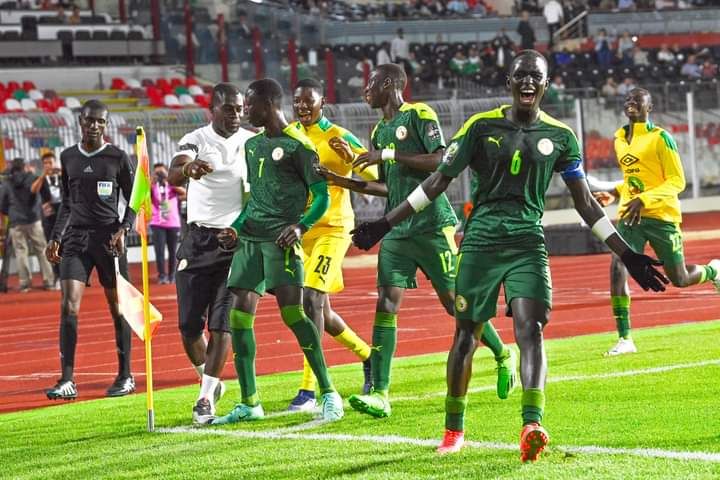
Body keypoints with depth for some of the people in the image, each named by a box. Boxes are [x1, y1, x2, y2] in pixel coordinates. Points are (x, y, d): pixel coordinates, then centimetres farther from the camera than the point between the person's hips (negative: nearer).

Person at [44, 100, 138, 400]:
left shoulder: (118, 158, 0)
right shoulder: (68, 157, 11)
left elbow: (134, 200, 4)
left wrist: (124, 229, -11)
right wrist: (56, 237, 14)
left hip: (108, 237, -3)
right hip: (76, 238, 3)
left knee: (118, 307, 4)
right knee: (68, 306, -10)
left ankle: (125, 376, 15)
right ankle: (67, 380, -12)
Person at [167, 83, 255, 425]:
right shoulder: (195, 141, -3)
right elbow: (173, 176, -22)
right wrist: (187, 169, -45)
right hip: (199, 239, 0)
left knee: (222, 323, -7)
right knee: (189, 323, 0)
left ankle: (206, 397, -4)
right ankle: (208, 378, 26)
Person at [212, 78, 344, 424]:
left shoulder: (297, 144, -5)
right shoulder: (252, 144, 18)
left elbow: (321, 195, -6)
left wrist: (300, 226, -20)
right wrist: (236, 228, 16)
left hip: (280, 239, -7)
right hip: (250, 237, 7)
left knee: (292, 311, -16)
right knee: (239, 314, -1)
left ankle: (328, 394, -8)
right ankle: (249, 403, 5)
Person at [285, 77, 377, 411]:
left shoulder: (338, 137, -9)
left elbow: (374, 175, -15)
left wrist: (351, 156, -31)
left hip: (332, 229, -7)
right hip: (300, 231, 7)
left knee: (311, 300, -19)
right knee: (321, 311, 14)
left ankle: (308, 390, -20)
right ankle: (368, 356, 38)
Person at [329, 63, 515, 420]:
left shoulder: (419, 115, -6)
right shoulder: (379, 131, 18)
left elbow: (441, 162, -17)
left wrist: (390, 155, -18)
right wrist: (348, 184, 13)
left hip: (433, 226, -7)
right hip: (397, 228, 7)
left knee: (455, 302, 0)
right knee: (386, 305, -7)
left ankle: (503, 357, 25)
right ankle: (379, 394, -12)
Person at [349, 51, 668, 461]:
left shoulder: (560, 136, 6)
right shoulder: (481, 126, 1)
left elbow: (585, 203, 11)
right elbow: (438, 182, 5)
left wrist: (627, 255, 8)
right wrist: (385, 224, 2)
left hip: (528, 244, 0)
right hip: (481, 242, 0)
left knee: (531, 331, -18)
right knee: (466, 335, 6)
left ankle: (532, 426, -30)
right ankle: (453, 431, 20)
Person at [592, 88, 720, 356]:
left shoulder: (660, 138, -9)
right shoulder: (620, 139, 11)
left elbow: (677, 181, -12)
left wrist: (644, 200, -22)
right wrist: (616, 192, 8)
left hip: (662, 216, -5)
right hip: (630, 215, 5)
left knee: (678, 279, 7)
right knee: (617, 268, -18)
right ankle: (624, 339, -15)